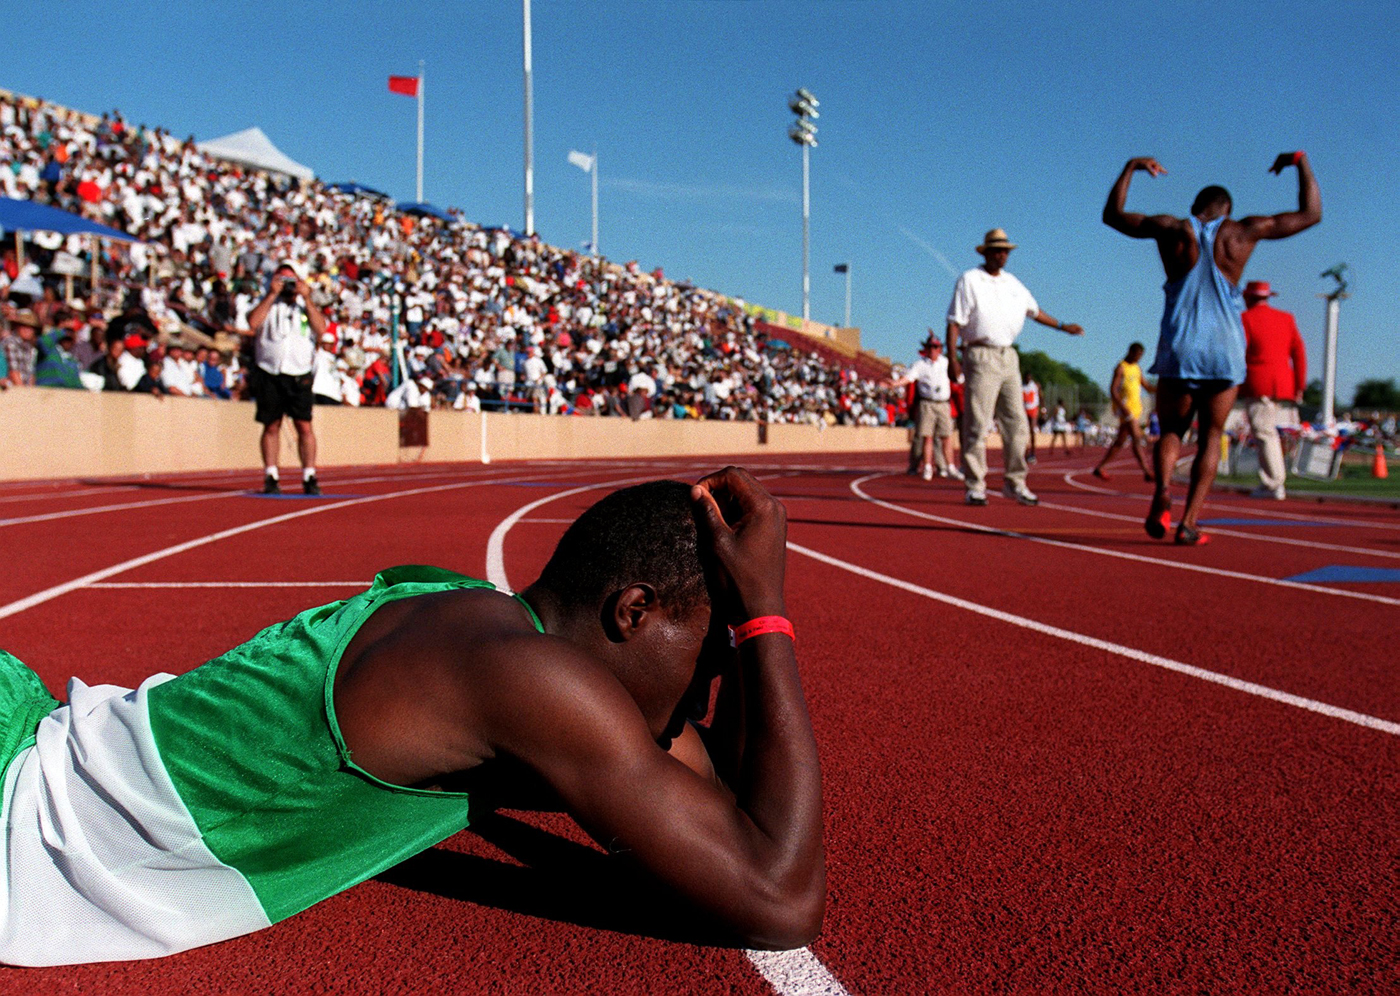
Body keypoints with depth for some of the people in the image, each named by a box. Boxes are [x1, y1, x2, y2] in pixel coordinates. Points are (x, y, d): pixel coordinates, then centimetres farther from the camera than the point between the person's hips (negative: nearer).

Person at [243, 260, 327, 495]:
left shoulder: (307, 306, 14)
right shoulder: (268, 305, 13)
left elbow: (321, 329, -6)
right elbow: (253, 323, -8)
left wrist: (306, 299, -5)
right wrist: (271, 295, -5)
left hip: (299, 376, 0)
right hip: (269, 373, 1)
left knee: (304, 427, -6)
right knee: (271, 427, 3)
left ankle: (309, 478, -2)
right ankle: (271, 478, 8)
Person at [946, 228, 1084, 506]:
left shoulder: (1013, 283, 17)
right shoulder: (969, 280, -2)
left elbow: (1034, 311, 31)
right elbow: (955, 322, -8)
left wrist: (1063, 326, 36)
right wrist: (952, 358, -17)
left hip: (1008, 357, 6)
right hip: (981, 356, -6)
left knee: (1017, 423, 5)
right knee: (977, 425, -8)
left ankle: (1015, 483, 14)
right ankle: (974, 487, -3)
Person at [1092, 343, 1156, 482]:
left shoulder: (1137, 369, 18)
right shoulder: (1121, 368, -7)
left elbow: (1146, 387, 22)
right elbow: (1113, 390, -14)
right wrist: (1123, 407, -24)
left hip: (1135, 409, 9)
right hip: (1125, 408, -9)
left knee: (1120, 441, 10)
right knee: (1137, 439, -16)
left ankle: (1099, 468, 17)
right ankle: (1146, 472, -21)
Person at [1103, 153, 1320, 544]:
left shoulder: (1171, 229, 5)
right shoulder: (1243, 230, 6)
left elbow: (1112, 214, 18)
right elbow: (1311, 214, 16)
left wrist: (1132, 167, 29)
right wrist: (1301, 161, 27)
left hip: (1178, 351, 0)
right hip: (1226, 353, 0)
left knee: (1170, 431, 15)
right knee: (1210, 438, 12)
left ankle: (1163, 487, -17)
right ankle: (1189, 522, -1)